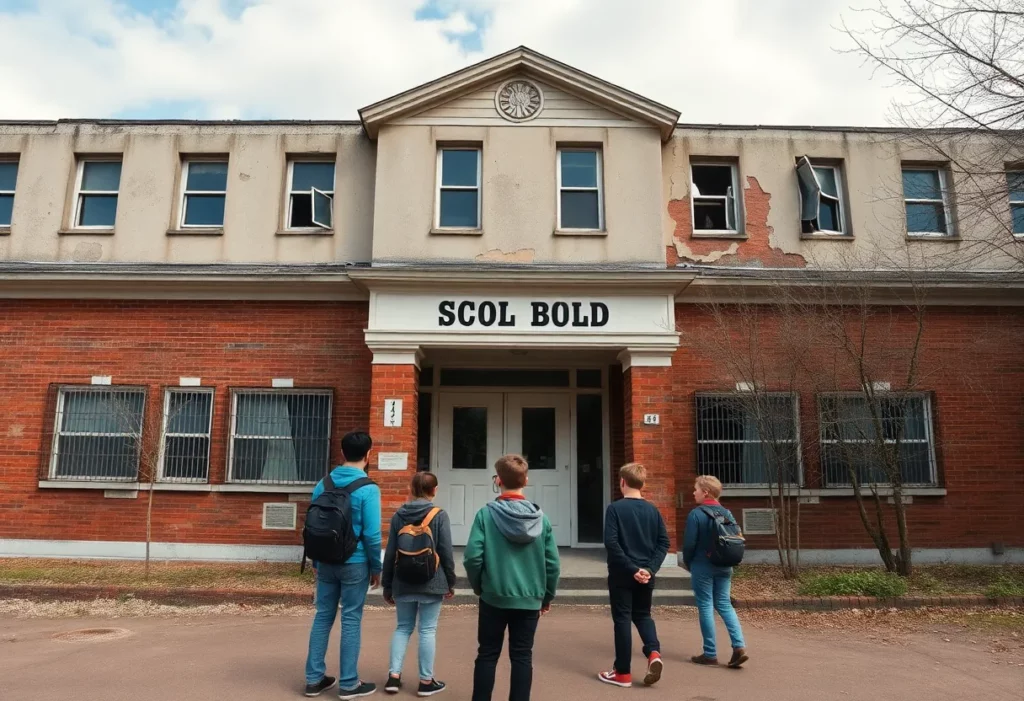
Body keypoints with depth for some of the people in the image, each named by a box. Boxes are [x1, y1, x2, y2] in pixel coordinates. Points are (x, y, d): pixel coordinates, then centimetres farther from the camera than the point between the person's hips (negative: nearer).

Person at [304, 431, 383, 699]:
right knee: (351, 620, 3)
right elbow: (371, 534, -14)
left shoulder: (323, 484, 4)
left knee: (322, 616, 12)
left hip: (326, 561, 5)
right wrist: (376, 568, -2)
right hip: (354, 563, -5)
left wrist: (316, 561, 19)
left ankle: (314, 678, 19)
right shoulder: (368, 489, -13)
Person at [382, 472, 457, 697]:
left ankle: (394, 676, 11)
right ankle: (426, 681, 12)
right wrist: (450, 582, 5)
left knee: (403, 627, 15)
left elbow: (390, 553, 4)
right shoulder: (439, 515, -8)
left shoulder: (399, 515, 1)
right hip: (431, 583, -3)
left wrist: (387, 585, 13)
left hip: (403, 583, 3)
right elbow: (446, 552, -7)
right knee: (428, 630, 5)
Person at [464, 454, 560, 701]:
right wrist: (547, 596, 11)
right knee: (522, 656, 12)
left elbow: (472, 556, -15)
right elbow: (552, 563, -3)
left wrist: (478, 586, 4)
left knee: (487, 655, 13)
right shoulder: (540, 517, -4)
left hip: (494, 597, -1)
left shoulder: (486, 514, -12)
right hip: (530, 599, 2)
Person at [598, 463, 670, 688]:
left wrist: (631, 568, -15)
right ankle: (654, 653, -2)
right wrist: (650, 569, -6)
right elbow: (664, 542, -1)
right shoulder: (653, 509, 4)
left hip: (621, 574, -4)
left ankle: (623, 673, 12)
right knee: (643, 615, 20)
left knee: (622, 619, 6)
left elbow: (611, 542, -18)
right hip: (645, 574, 4)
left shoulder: (615, 508, -10)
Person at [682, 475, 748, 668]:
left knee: (705, 607, 3)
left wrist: (688, 563, 3)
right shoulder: (727, 513, 5)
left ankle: (710, 654, 9)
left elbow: (689, 543, -14)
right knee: (724, 604, 13)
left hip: (702, 567, -5)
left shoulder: (696, 514, -14)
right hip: (723, 568, 6)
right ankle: (739, 646, -1)